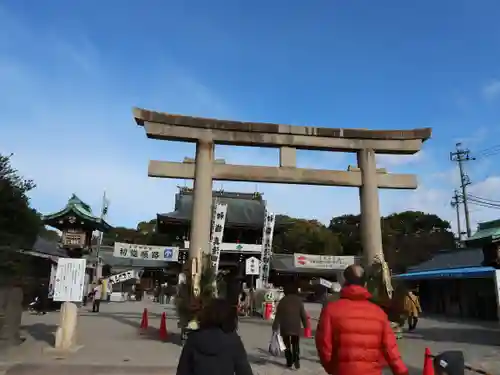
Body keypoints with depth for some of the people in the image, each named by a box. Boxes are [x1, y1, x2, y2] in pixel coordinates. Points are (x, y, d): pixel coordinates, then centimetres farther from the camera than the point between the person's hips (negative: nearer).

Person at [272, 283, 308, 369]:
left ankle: (289, 361, 11)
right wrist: (306, 326, 7)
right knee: (296, 345, 10)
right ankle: (296, 360, -8)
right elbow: (303, 315, -1)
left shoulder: (283, 300, -1)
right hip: (296, 327, 0)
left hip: (285, 327, 0)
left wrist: (275, 327, 6)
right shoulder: (299, 300, -1)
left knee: (287, 345, 12)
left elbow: (278, 315, 0)